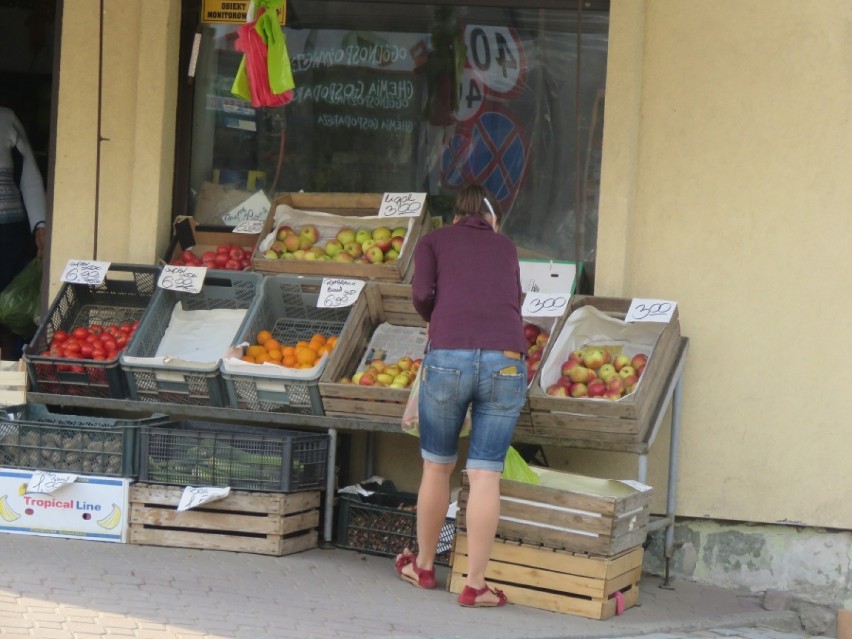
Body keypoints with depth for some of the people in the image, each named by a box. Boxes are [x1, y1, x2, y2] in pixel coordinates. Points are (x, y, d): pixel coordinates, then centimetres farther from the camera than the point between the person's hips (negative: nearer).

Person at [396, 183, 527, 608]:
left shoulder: (433, 241, 18)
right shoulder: (506, 248, 25)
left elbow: (422, 293, 4)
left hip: (449, 356, -1)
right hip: (507, 360, 1)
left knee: (437, 466, 14)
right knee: (486, 473, 2)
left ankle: (423, 566, 28)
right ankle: (475, 584, 2)